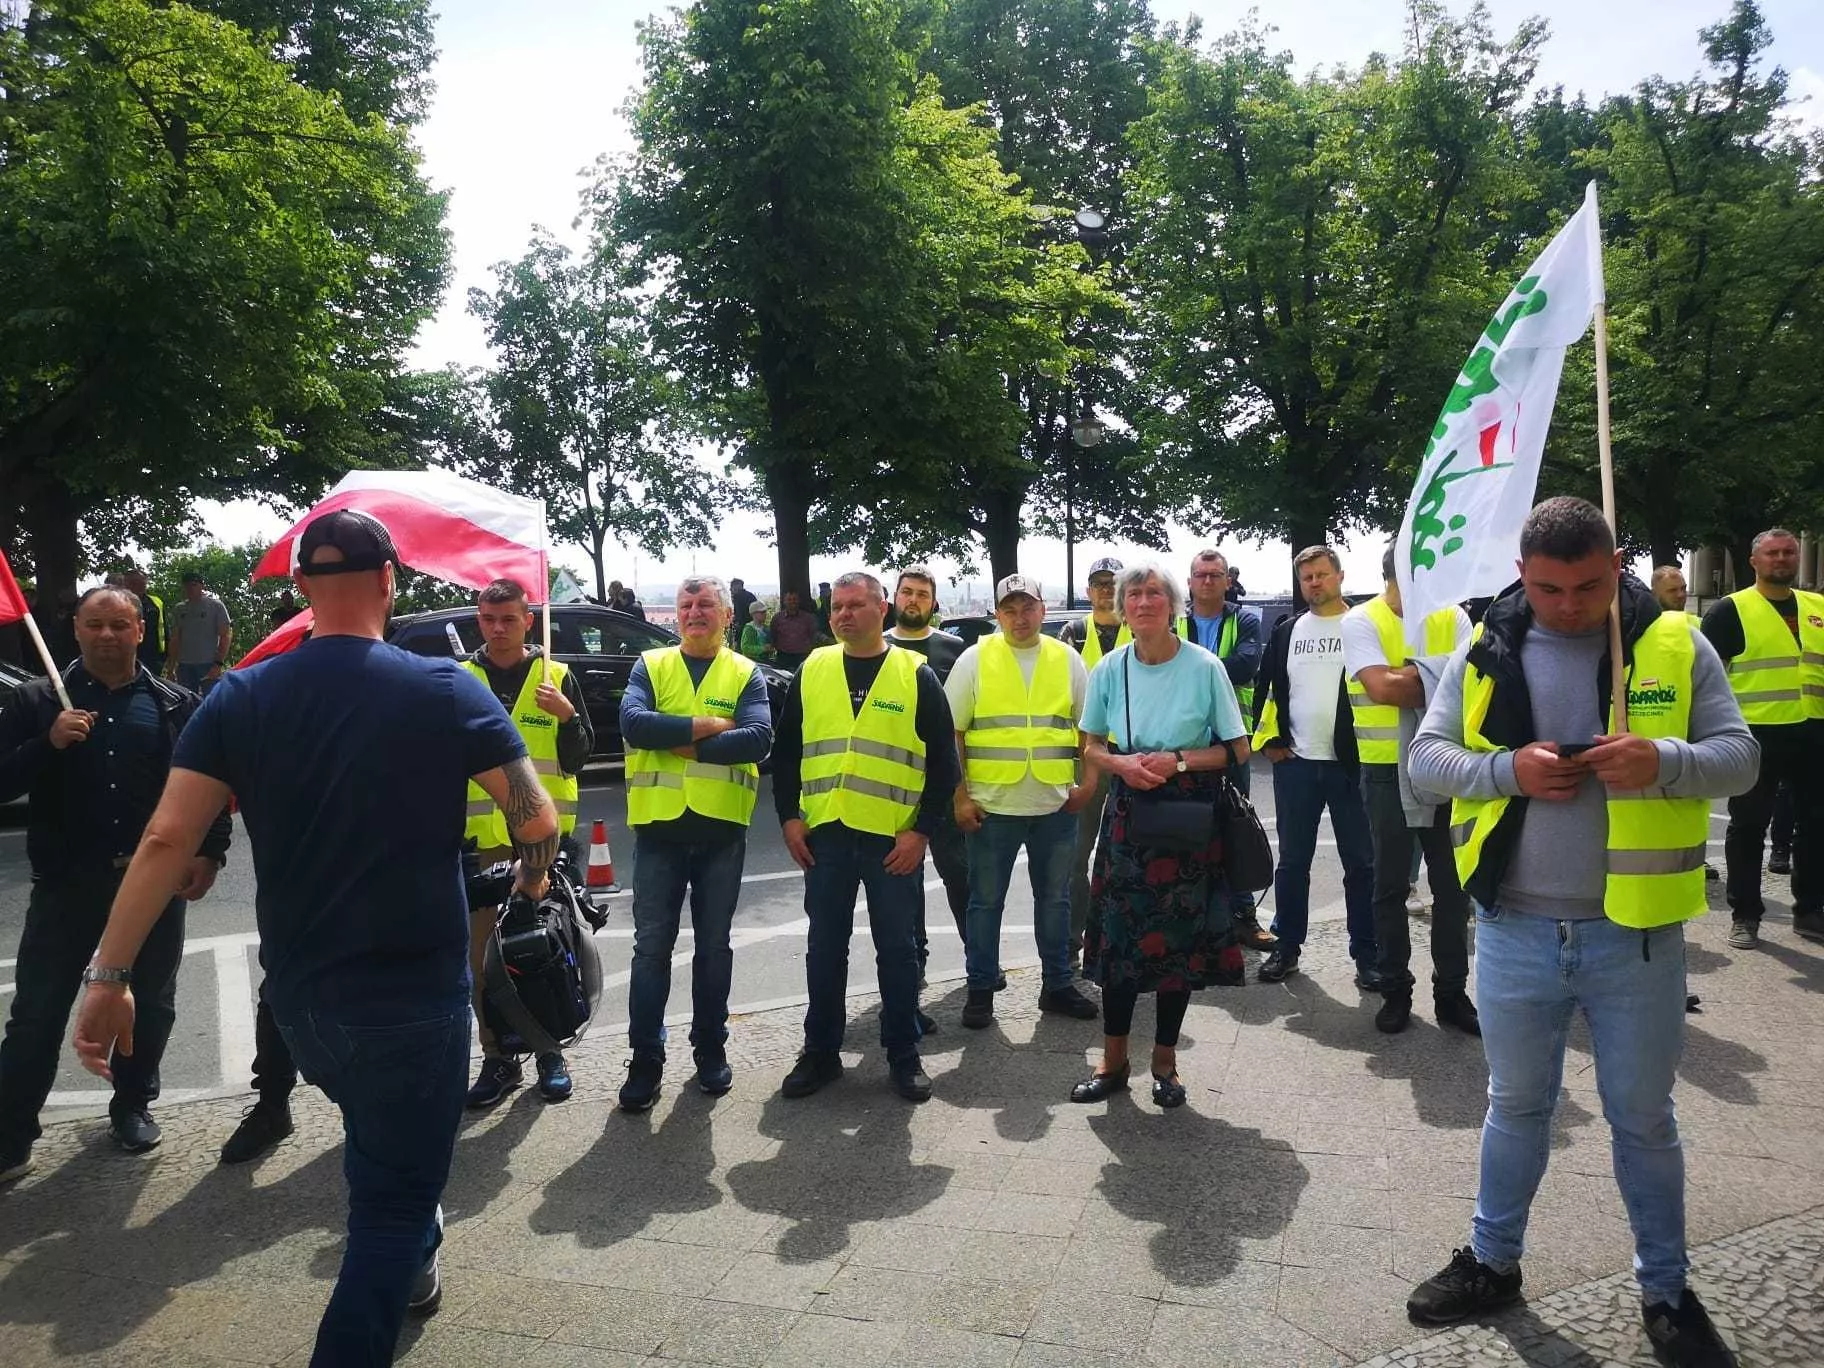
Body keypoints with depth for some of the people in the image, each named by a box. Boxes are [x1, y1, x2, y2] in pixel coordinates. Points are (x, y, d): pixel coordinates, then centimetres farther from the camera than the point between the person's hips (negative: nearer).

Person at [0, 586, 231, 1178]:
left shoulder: (177, 705, 3)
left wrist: (209, 852, -6)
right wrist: (48, 744, -19)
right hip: (68, 882, -1)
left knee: (151, 1006, 13)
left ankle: (133, 1106, 33)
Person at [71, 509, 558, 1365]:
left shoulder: (239, 699, -4)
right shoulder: (447, 690, -12)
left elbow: (165, 840, -8)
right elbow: (538, 822, -12)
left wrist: (109, 976, -2)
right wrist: (534, 881, 9)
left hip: (296, 995, 5)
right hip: (415, 995, -5)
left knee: (380, 1148, 32)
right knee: (395, 1194, 9)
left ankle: (410, 1265, 52)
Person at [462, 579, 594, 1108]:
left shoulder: (557, 677, 1)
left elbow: (577, 759, -2)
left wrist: (568, 716, -17)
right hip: (480, 838, 1)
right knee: (482, 951, 6)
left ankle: (550, 1051, 22)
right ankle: (497, 1058, 19)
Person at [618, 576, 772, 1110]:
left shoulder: (746, 674, 3)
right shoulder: (651, 666, 5)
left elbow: (759, 739, -15)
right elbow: (633, 723, -15)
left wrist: (684, 743, -16)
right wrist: (709, 726, -16)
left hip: (722, 826, 0)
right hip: (660, 825, 0)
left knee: (714, 945, 12)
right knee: (652, 945, 5)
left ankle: (711, 1047, 26)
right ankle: (646, 1056, 16)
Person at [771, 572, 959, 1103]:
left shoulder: (917, 676, -1)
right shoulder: (811, 672, 7)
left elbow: (943, 760, -1)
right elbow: (785, 750, 10)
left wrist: (921, 830, -8)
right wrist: (789, 816, 1)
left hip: (894, 839, -2)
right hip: (824, 834, 2)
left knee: (896, 947, 7)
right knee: (825, 947, 11)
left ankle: (903, 1053, 22)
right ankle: (821, 1051, 24)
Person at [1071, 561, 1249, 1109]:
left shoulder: (1205, 667, -8)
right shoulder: (1109, 669, 0)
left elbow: (1237, 750, -4)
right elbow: (1091, 746, 9)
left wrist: (1178, 761, -17)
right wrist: (1122, 764, -12)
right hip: (1129, 814, 2)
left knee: (1179, 939, 6)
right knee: (1119, 935, 4)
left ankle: (1165, 1061, 24)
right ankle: (1113, 1060, 19)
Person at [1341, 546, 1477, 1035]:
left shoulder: (1452, 617, 4)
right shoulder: (1361, 621, -5)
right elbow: (1383, 688, -20)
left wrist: (1409, 675, -21)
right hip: (1388, 771, -2)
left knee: (1453, 885, 9)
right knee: (1391, 885, 9)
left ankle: (1451, 992, 22)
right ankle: (1395, 990, 22)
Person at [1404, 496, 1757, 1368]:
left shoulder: (1675, 646, -2)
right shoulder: (1485, 652, 0)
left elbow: (1740, 757, -2)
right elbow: (1424, 757, 0)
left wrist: (1665, 761, -23)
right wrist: (1507, 769, -19)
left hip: (1637, 935, -1)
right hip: (1515, 930, 1)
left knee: (1643, 1116, 15)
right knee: (1516, 1105, 18)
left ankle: (1665, 1288, 34)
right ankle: (1492, 1261, 36)